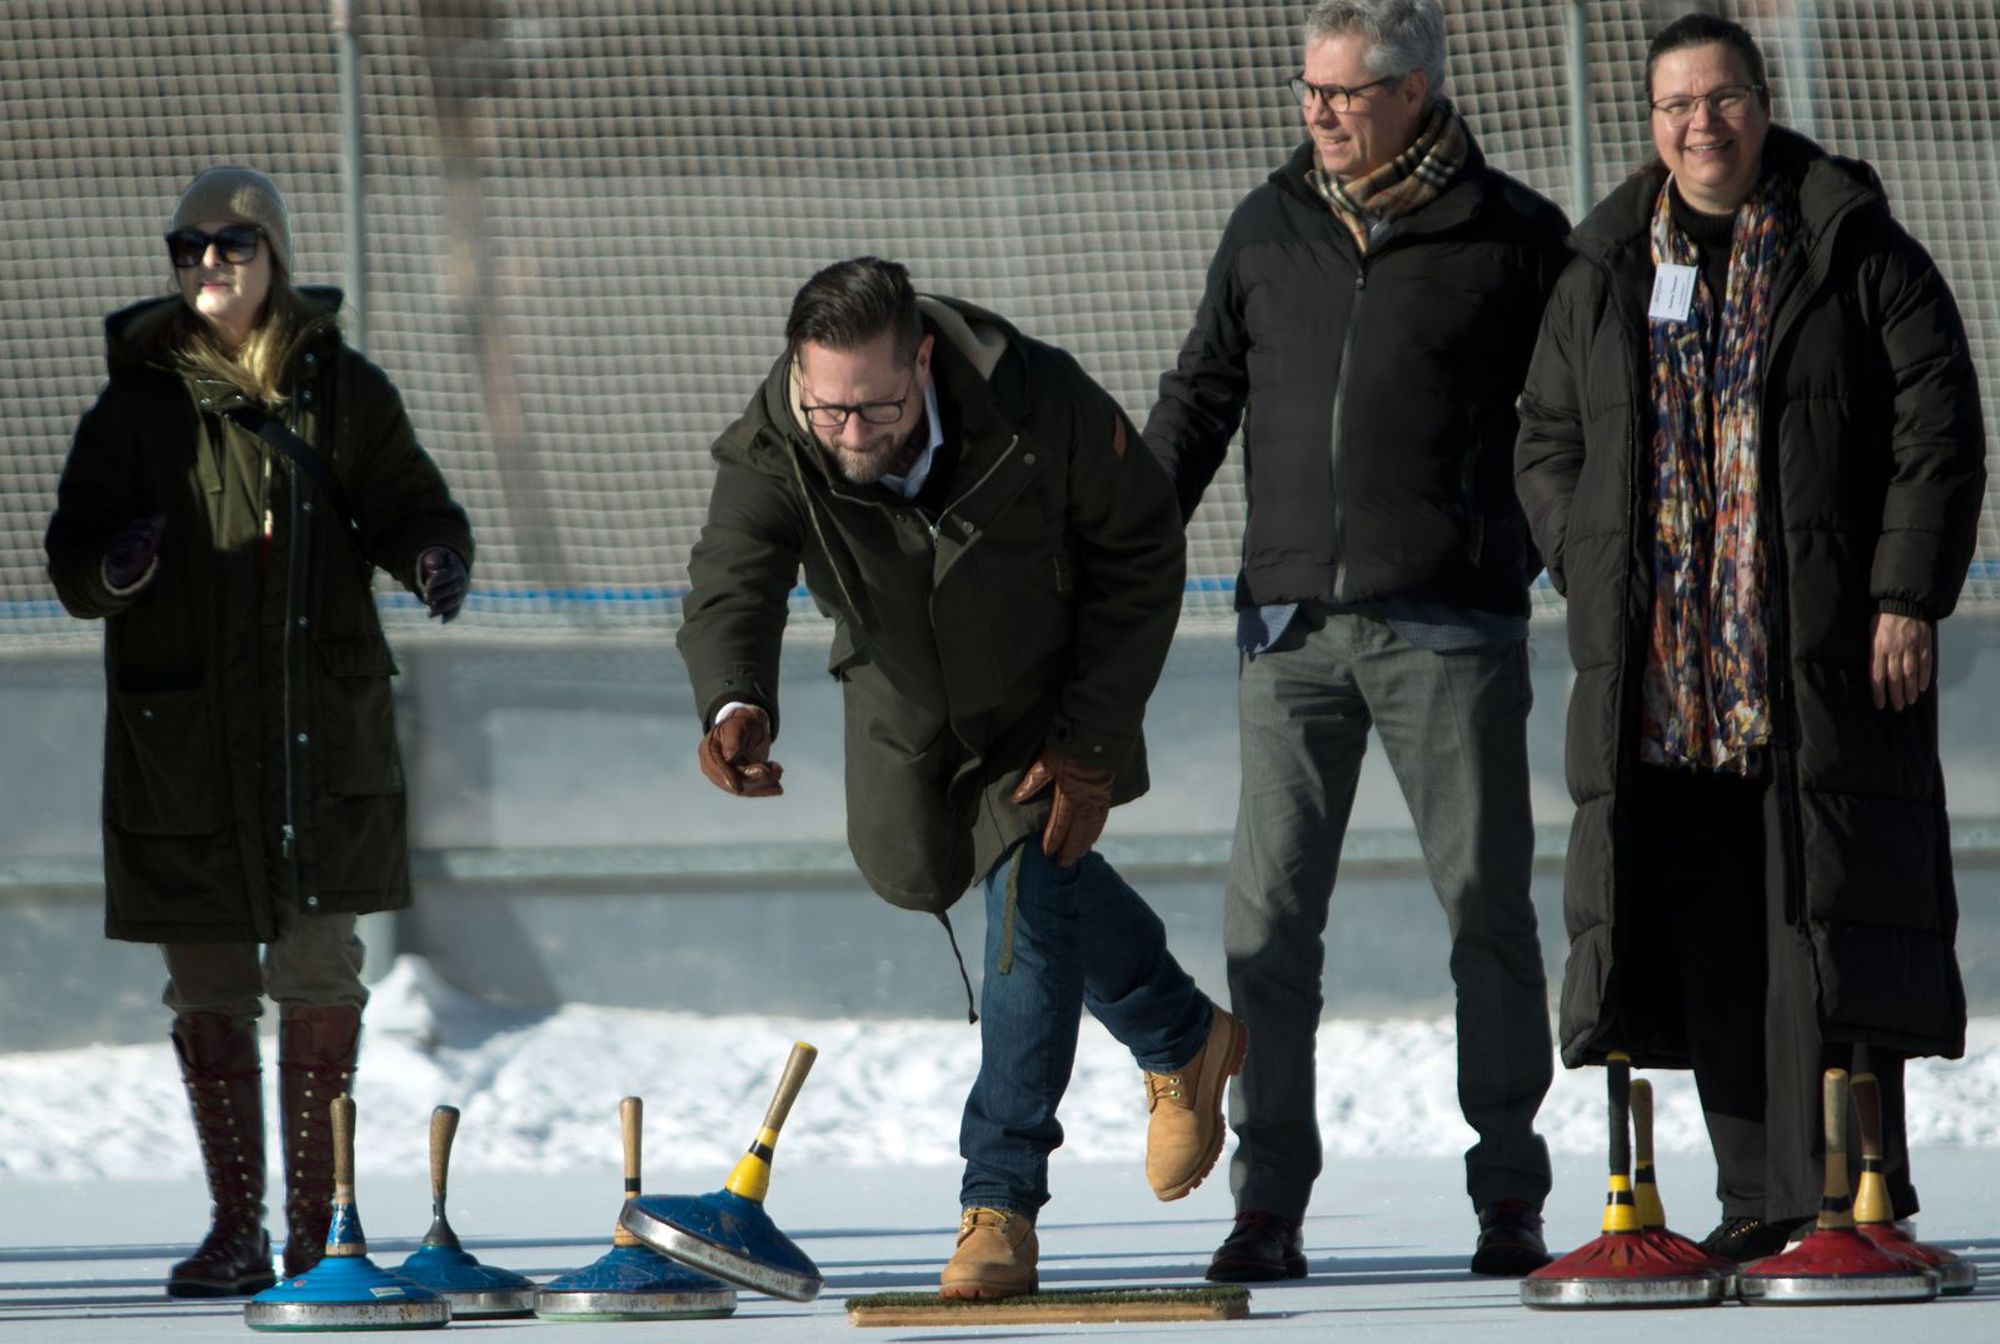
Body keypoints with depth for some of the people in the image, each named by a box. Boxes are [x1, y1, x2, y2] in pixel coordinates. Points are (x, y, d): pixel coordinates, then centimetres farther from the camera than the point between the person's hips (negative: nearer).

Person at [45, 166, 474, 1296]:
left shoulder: (344, 391, 6)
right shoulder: (138, 404, 4)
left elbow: (410, 511, 9)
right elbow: (75, 561, 1)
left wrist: (435, 557, -14)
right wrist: (112, 566, -22)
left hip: (326, 731, 0)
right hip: (183, 744, 0)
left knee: (318, 977, -2)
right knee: (210, 988, 2)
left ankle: (317, 1224, 7)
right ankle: (236, 1230, 10)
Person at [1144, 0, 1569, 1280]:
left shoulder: (1514, 238, 1)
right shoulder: (1267, 230, 11)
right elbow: (1203, 395, 18)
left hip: (1451, 630, -3)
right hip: (1292, 625, 3)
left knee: (1487, 904, 2)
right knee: (1270, 918, -2)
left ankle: (1510, 1195, 11)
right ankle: (1268, 1205, 2)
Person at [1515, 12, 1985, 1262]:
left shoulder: (1857, 254, 2)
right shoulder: (1605, 273, 14)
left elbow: (1939, 430, -1)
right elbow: (1548, 440, 20)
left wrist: (1910, 596, -9)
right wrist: (1595, 575, 6)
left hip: (1829, 658, -4)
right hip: (1663, 671, 4)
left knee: (1827, 920, -6)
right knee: (1712, 936, 2)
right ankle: (1761, 1200, 8)